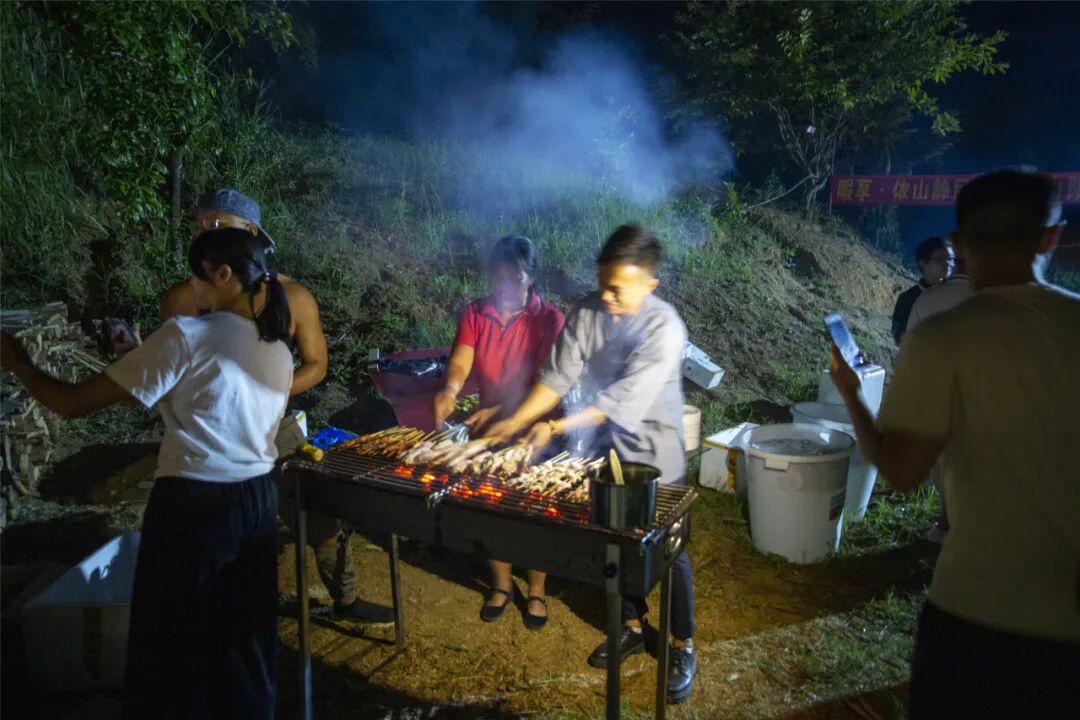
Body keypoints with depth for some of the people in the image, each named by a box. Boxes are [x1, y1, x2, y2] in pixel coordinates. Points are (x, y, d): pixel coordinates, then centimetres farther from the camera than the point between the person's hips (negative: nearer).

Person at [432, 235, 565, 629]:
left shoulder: (548, 319, -15)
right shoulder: (474, 314, -4)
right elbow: (460, 362, -17)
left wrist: (499, 410, -34)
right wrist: (450, 391, -40)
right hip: (487, 426, 3)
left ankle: (536, 591, 29)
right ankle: (501, 584, 35)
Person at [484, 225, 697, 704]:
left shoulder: (664, 328, -25)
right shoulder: (585, 313, -10)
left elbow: (623, 400, -28)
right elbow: (558, 376, -7)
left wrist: (555, 428, -30)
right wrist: (518, 421, -18)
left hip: (654, 454, -4)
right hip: (606, 448, 5)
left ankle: (683, 646, 29)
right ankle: (633, 628, 39)